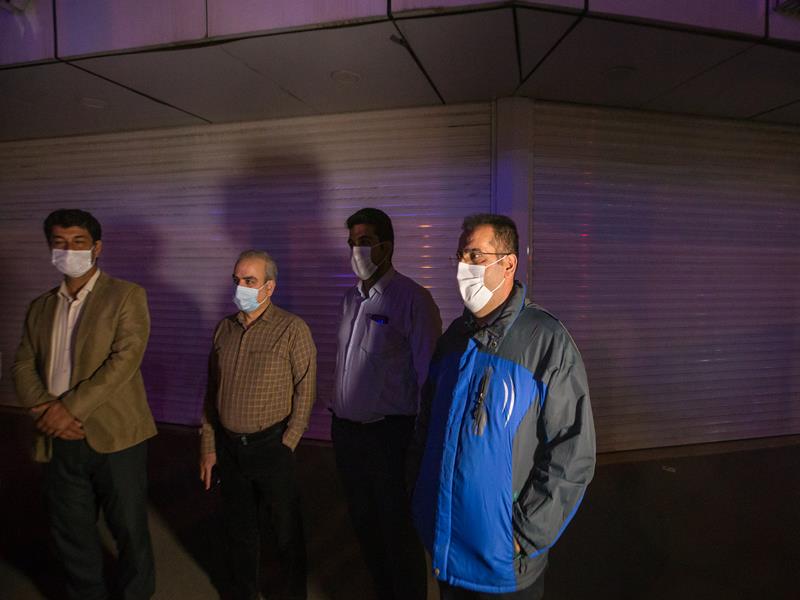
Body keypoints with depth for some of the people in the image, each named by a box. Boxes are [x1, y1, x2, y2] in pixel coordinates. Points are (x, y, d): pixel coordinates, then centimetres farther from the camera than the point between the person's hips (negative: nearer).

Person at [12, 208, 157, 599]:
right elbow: (23, 366, 6)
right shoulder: (40, 307, 13)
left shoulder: (127, 296, -4)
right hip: (60, 441, 5)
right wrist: (47, 409, -12)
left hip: (115, 437, -4)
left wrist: (70, 408, -17)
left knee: (129, 531, 9)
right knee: (70, 535, 17)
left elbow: (125, 358, -14)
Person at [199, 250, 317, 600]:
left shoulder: (292, 329, -10)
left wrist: (286, 445, -12)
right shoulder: (224, 329, 5)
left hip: (271, 446, -4)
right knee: (239, 529, 19)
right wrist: (208, 447, 8)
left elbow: (305, 391, -10)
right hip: (228, 447, 5)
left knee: (286, 531, 10)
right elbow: (212, 391, 10)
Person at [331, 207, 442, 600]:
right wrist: (339, 419, 13)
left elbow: (430, 376, -15)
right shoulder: (351, 298, 7)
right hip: (346, 431, 7)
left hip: (389, 434, -7)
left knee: (398, 533, 10)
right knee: (364, 525, 22)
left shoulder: (412, 299, -15)